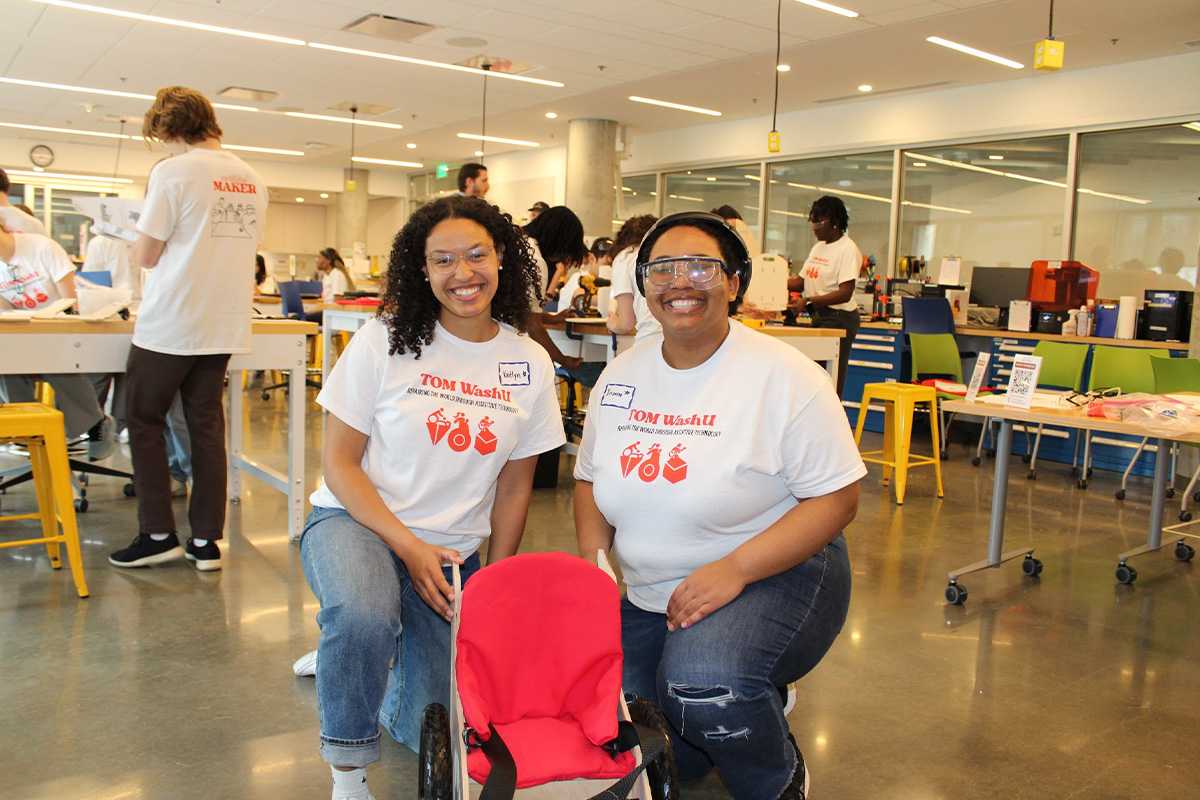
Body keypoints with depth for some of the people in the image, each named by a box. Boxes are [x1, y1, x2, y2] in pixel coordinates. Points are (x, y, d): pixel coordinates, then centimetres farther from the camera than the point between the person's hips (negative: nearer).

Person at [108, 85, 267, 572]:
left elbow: (146, 256, -8)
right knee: (207, 426, 9)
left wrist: (140, 247, 14)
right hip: (225, 326, 6)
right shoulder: (253, 181, 8)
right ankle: (207, 541, 11)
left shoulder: (173, 172, -11)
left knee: (144, 422, 9)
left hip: (170, 324, -5)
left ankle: (158, 535, 10)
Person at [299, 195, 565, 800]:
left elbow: (514, 488, 7)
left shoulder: (530, 365, -1)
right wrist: (408, 547, -18)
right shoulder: (384, 342, -8)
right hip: (356, 523, -3)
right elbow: (339, 464, -7)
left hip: (453, 551, 3)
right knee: (364, 615, -37)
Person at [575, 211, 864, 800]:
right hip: (646, 595, 6)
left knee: (701, 685, -34)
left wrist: (735, 568, -26)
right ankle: (748, 697, 28)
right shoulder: (621, 376, 3)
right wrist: (594, 558, -7)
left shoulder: (785, 375, -14)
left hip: (775, 575, -5)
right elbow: (590, 478, 13)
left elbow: (836, 498, -14)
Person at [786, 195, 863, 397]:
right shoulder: (818, 247, 15)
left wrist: (808, 300, -29)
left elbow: (845, 294, -20)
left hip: (839, 319, -8)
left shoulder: (848, 249, -11)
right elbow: (801, 281, 16)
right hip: (818, 316, 8)